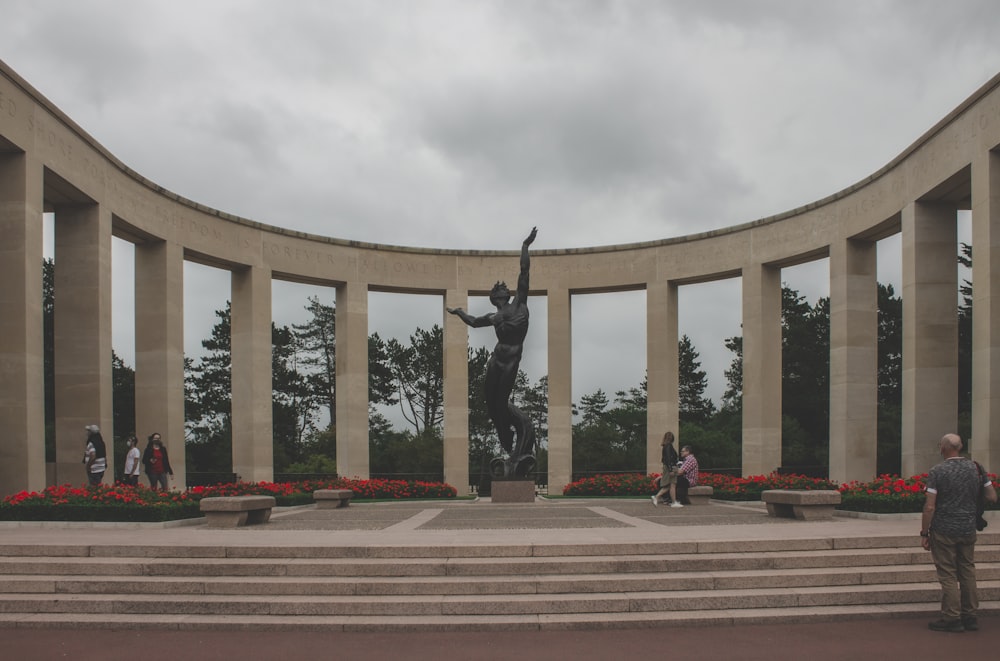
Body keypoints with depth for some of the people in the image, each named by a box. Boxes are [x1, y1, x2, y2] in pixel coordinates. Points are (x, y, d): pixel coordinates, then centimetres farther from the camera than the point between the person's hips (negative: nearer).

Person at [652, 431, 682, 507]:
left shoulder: (665, 446, 15)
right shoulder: (668, 446, -13)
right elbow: (668, 458, -19)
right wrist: (671, 470, -21)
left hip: (668, 467, 9)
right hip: (671, 467, -9)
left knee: (667, 486, 10)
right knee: (672, 485, -4)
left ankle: (656, 497, 3)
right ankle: (674, 502, -1)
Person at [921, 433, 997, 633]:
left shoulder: (937, 471, -12)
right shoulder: (975, 467, 1)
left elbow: (930, 507, -14)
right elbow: (992, 497, 5)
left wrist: (924, 533, -7)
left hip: (944, 530, -5)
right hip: (968, 529, 5)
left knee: (948, 575, 2)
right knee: (968, 571, 15)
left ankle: (952, 618, 5)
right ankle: (970, 616, 20)